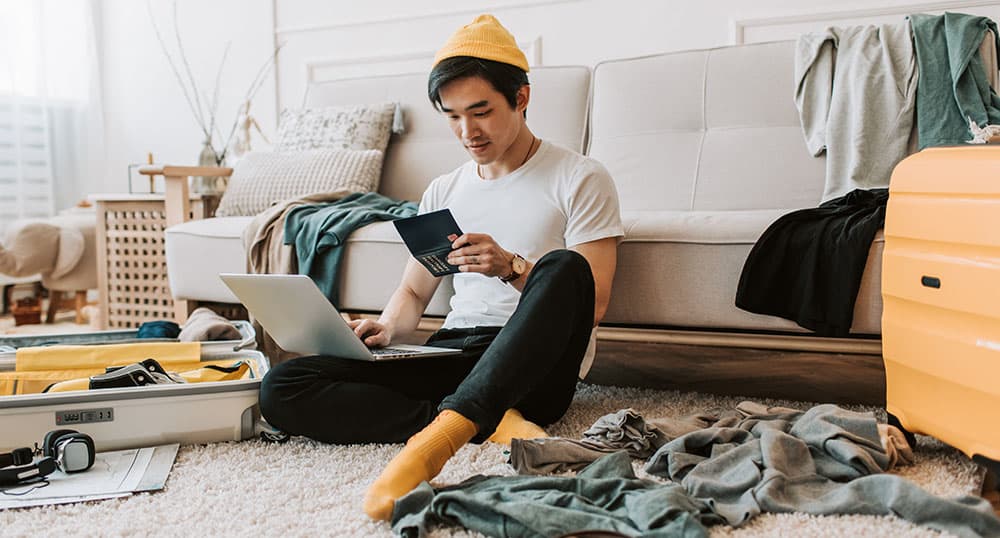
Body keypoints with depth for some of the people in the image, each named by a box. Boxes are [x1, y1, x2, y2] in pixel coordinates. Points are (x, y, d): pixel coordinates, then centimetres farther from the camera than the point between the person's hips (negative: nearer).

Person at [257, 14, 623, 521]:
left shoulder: (580, 179, 1)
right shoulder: (443, 191, 17)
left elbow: (592, 303, -5)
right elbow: (413, 292, 20)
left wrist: (512, 267, -20)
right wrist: (387, 328, -2)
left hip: (533, 365, -4)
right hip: (452, 355, 5)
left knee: (563, 267, -36)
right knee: (281, 387, -14)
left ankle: (442, 431, -43)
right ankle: (487, 422, -24)